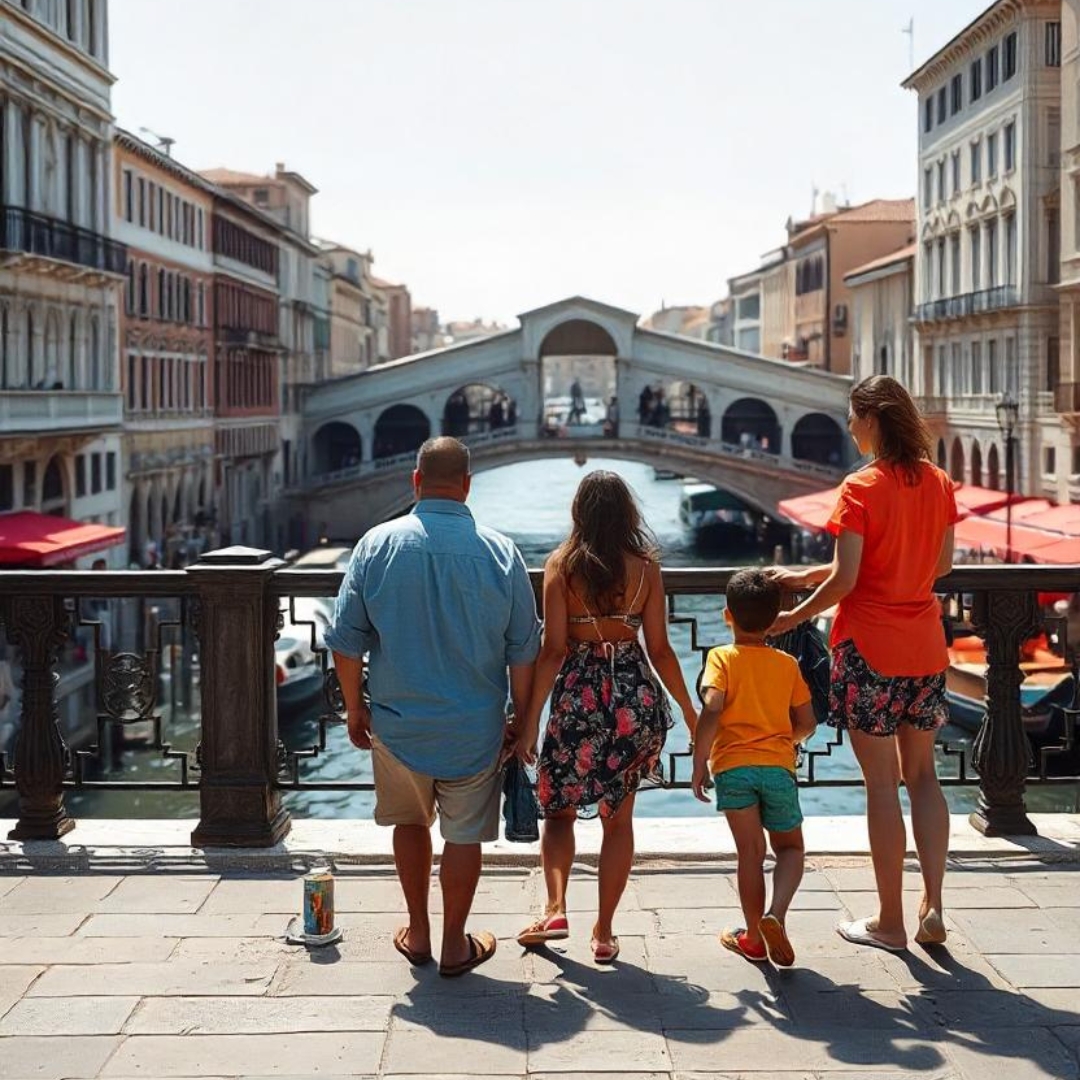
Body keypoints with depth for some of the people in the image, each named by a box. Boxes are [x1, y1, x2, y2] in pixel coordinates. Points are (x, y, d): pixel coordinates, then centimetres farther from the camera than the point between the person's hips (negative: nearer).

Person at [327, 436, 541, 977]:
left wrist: (355, 708, 9)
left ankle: (417, 934, 31)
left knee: (410, 821, 22)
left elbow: (346, 642, -4)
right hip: (474, 729, -1)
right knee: (464, 835, 12)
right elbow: (524, 650, -3)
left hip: (397, 723, 1)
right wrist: (522, 722, 7)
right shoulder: (499, 552, -8)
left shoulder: (378, 545, -7)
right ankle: (455, 944, 23)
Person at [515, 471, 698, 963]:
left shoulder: (562, 564, -5)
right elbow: (660, 650, 1)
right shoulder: (645, 567, -1)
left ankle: (556, 908, -2)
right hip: (635, 696, 2)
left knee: (559, 809, 16)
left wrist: (531, 712, -3)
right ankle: (604, 931, 14)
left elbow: (554, 649, -9)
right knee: (618, 817, 12)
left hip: (578, 694, -2)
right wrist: (689, 711, 12)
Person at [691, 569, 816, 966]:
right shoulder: (788, 664, 10)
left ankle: (754, 937, 15)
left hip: (733, 765, -1)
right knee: (790, 847, 16)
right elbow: (806, 724, 11)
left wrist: (699, 763, -9)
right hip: (779, 767, 1)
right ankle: (775, 915, -8)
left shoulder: (722, 658, 1)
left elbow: (711, 710, -14)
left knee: (750, 851, 8)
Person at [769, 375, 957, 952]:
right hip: (925, 647, 6)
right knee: (922, 774, 16)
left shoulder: (861, 489, -15)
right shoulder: (938, 483, 4)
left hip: (870, 649, -6)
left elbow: (845, 579, -20)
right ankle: (932, 908, 12)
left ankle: (890, 921, 10)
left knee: (881, 783, 2)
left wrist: (796, 616, -2)